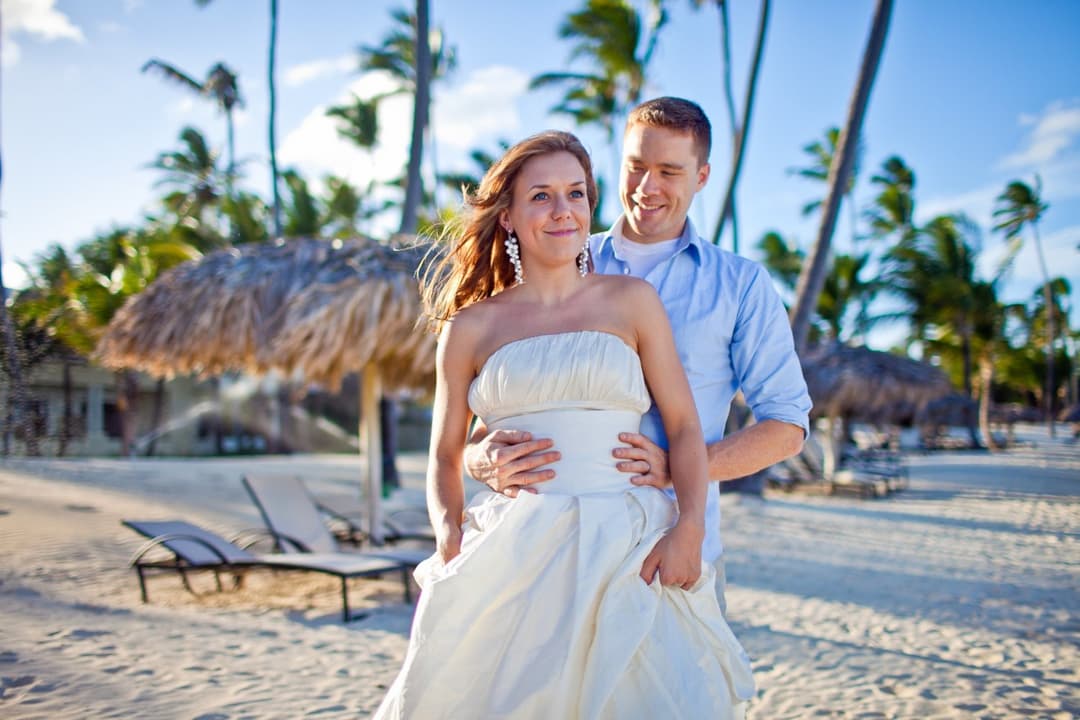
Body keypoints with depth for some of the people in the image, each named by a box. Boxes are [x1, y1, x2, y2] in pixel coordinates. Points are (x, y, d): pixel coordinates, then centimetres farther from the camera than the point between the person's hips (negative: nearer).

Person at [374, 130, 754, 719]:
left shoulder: (632, 300, 8)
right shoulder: (471, 326, 8)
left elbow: (684, 427, 5)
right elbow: (444, 456, 12)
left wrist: (688, 530, -9)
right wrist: (450, 536, -6)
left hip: (630, 551, 0)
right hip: (515, 557, 0)